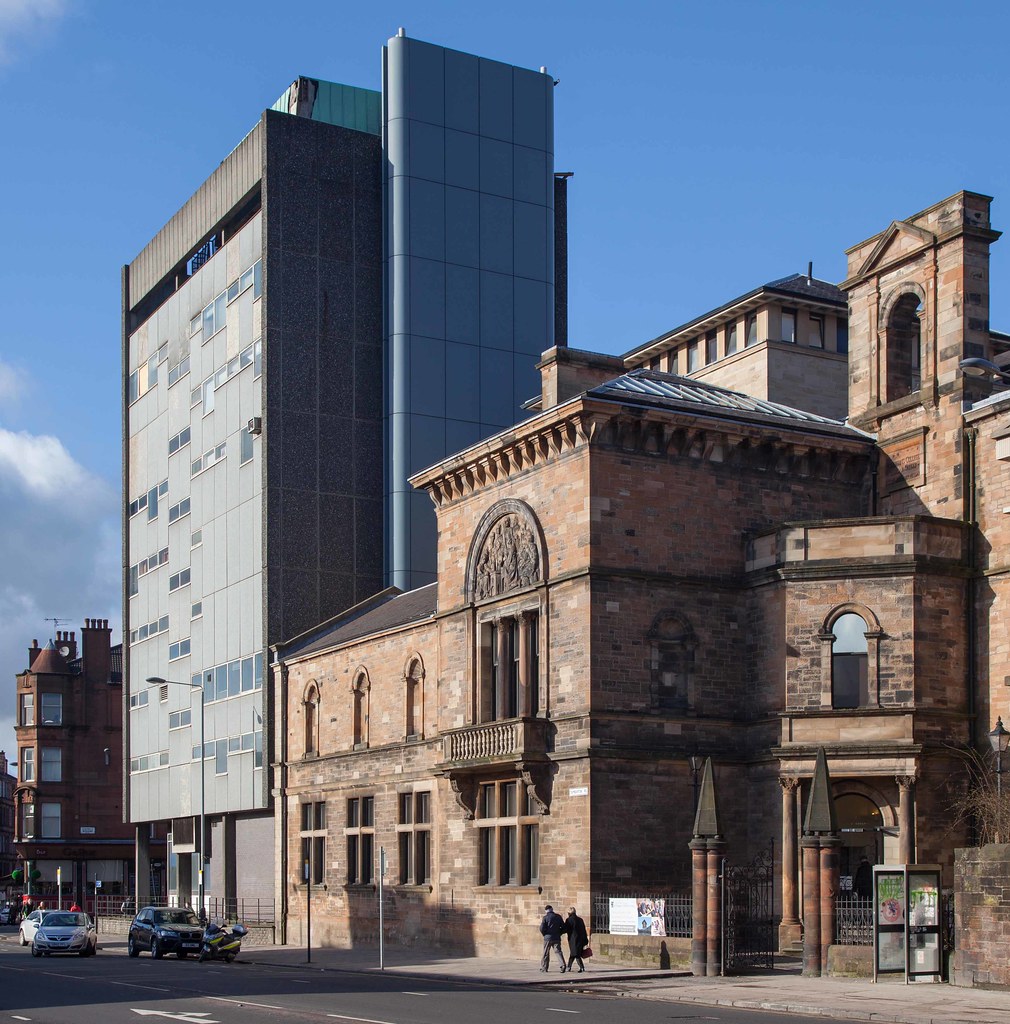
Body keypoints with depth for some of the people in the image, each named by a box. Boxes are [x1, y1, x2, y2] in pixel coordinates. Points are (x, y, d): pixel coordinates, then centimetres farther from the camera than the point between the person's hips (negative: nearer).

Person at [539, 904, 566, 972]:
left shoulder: (546, 917, -6)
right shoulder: (558, 917, 5)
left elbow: (542, 928, -10)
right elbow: (563, 927, 8)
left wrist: (544, 934, 7)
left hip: (548, 938, -3)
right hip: (557, 938, 3)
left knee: (546, 953, 8)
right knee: (558, 951, 1)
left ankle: (544, 968, 13)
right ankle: (563, 965, -19)